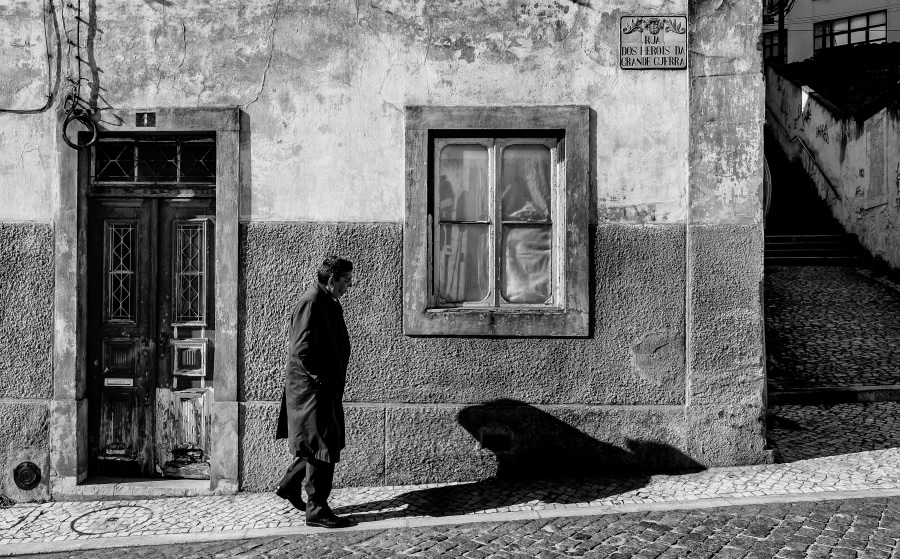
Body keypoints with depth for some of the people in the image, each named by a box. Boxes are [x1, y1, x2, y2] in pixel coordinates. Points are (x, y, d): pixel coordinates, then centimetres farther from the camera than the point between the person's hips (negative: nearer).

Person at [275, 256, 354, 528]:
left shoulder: (330, 303, 13)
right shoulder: (311, 302, -18)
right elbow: (301, 350, -25)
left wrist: (334, 380, 14)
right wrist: (320, 378, -18)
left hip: (326, 388, 10)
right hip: (312, 390, -10)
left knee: (323, 445, 18)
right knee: (322, 448, -3)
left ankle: (289, 485, 34)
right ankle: (316, 510, 8)